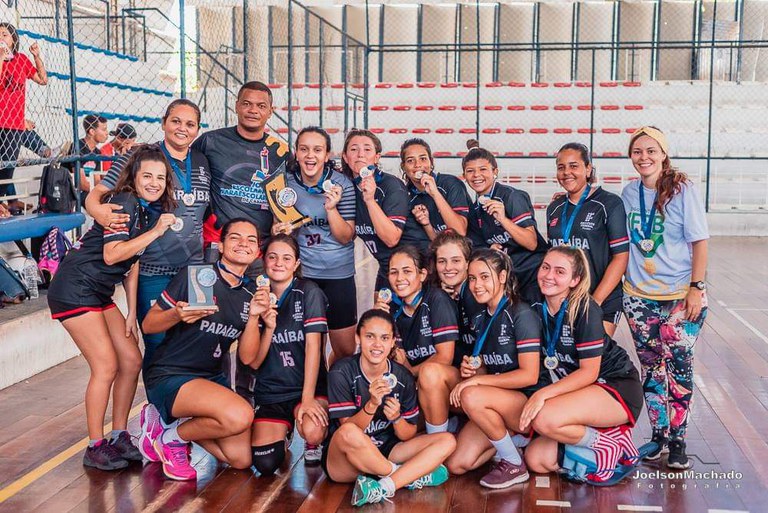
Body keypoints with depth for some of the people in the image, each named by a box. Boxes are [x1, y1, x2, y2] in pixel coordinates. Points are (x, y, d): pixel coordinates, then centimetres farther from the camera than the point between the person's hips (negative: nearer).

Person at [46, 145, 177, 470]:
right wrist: (155, 231, -24)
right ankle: (95, 447, 2)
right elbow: (112, 255, -26)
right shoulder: (124, 203, -16)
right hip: (73, 291, -9)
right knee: (106, 366, -11)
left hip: (100, 295, 9)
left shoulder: (151, 211, 9)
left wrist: (132, 313, 9)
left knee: (132, 361, 6)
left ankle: (119, 436, 19)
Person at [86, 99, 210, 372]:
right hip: (152, 271, -4)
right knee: (157, 345, 0)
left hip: (193, 268, 4)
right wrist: (98, 210, -28)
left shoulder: (202, 163, 11)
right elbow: (96, 194, -7)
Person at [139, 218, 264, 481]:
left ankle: (167, 419, 17)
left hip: (212, 378, 7)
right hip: (168, 377, -7)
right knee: (240, 415, -31)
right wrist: (177, 315, -27)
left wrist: (254, 316, -15)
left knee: (241, 459, 2)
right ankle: (171, 437, -3)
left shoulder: (251, 294, 5)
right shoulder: (195, 275, -11)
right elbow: (148, 325, -8)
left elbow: (247, 356, -1)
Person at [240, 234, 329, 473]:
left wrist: (308, 398, -22)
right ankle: (282, 432, 22)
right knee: (265, 464, -14)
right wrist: (269, 327, -19)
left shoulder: (309, 292, -7)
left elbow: (312, 344, -14)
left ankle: (313, 444, 6)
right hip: (270, 392, 3)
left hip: (308, 385, -3)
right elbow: (253, 361, -1)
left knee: (313, 432, -33)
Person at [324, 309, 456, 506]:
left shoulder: (403, 377, -3)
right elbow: (348, 431, -16)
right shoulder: (342, 372, -13)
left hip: (384, 453, 4)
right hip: (343, 460, -4)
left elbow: (408, 436, 2)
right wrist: (372, 404, -32)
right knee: (348, 433, -39)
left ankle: (383, 487, -28)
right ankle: (412, 477, -13)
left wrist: (396, 418, -20)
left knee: (447, 441, -11)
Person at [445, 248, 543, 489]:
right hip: (497, 403, 7)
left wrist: (476, 380, -20)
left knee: (471, 396, -34)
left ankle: (514, 464, -13)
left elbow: (529, 375, -20)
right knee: (456, 464, -10)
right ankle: (511, 437, 14)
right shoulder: (481, 319, 9)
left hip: (529, 400, -7)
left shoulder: (521, 314, -14)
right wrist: (470, 370, -8)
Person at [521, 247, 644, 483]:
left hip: (617, 389, -7)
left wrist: (543, 394, -28)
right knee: (536, 460, -7)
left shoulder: (585, 310, -19)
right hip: (578, 394, 7)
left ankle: (608, 443, -6)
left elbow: (589, 372, -20)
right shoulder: (536, 309, -1)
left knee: (544, 418, -31)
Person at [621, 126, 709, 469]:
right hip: (639, 296, 4)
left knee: (679, 366, 0)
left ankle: (677, 441, 12)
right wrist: (618, 284, 9)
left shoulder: (683, 190, -7)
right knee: (651, 368, 9)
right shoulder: (629, 193, 4)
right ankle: (658, 434, 22)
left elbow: (699, 242, -7)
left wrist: (696, 288, -12)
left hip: (681, 295, -3)